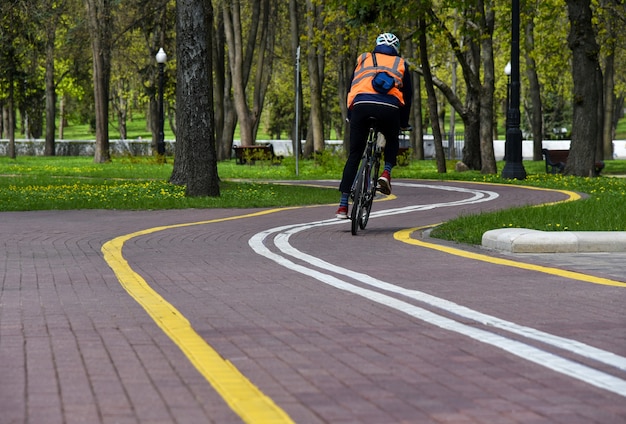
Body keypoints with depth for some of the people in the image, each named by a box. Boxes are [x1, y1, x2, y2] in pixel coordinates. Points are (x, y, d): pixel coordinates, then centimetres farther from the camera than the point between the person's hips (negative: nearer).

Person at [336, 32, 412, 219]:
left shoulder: (363, 59, 28)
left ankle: (343, 205, 3)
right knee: (392, 141, 31)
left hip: (361, 105, 1)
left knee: (354, 155, 9)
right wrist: (403, 123, 38)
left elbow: (351, 88, 28)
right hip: (389, 108, -1)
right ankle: (386, 173, 4)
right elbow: (407, 95, 28)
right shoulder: (401, 64, 26)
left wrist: (350, 116, 37)